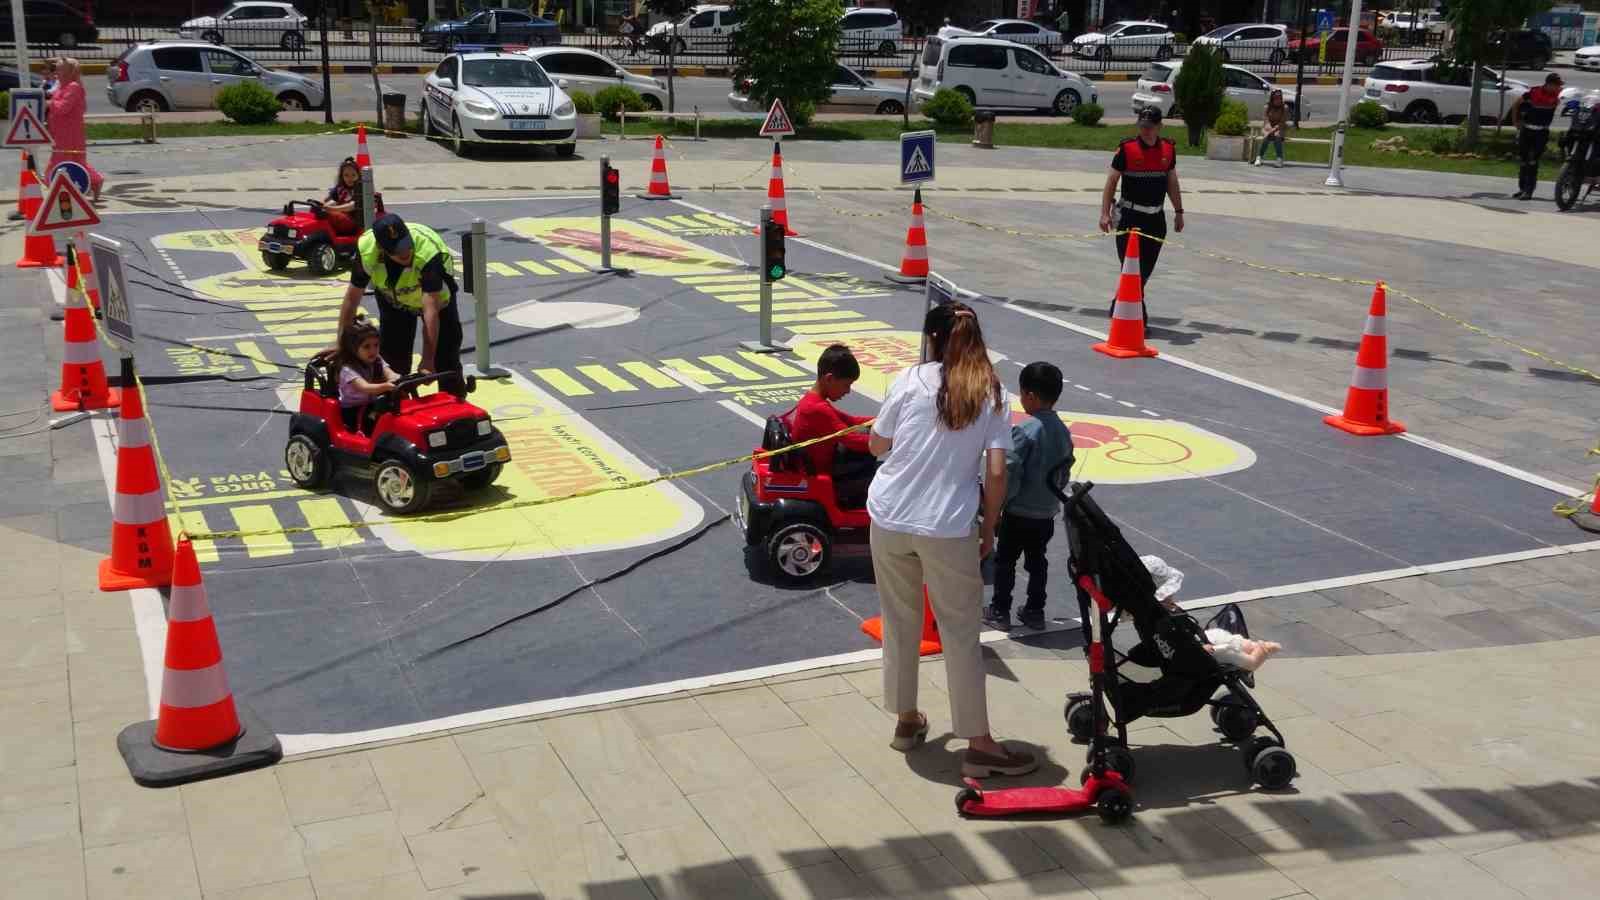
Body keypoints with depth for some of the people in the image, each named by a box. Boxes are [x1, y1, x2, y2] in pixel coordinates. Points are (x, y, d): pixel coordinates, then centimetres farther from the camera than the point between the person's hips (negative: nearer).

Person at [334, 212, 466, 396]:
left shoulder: (429, 251, -43)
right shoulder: (366, 250, -33)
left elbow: (430, 309, -43)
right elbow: (352, 298, -21)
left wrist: (427, 361, -44)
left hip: (437, 297, -3)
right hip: (394, 301, 3)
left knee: (447, 361, 0)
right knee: (392, 362, 2)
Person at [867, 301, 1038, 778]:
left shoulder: (910, 380, -1)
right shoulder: (992, 395, 0)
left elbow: (877, 446, 5)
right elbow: (996, 474, -6)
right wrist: (989, 529, 6)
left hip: (890, 518, 2)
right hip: (947, 529, -1)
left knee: (900, 621, 17)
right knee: (960, 633, 5)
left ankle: (906, 719, 30)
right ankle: (979, 744, 8)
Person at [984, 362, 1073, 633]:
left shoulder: (1024, 430, -20)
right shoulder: (1063, 431, 2)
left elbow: (1010, 471, -20)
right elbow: (1064, 470, 11)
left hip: (1019, 512, -6)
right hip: (1047, 512, 6)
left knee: (1005, 561, 7)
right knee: (1037, 562, 17)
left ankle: (1000, 612, 14)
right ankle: (1035, 612, 23)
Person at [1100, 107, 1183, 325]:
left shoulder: (1169, 149, 6)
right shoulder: (1126, 149, -7)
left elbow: (1172, 182, 17)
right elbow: (1111, 182, -5)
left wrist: (1178, 211, 18)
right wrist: (1105, 213, -12)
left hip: (1156, 218, 5)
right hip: (1130, 217, -5)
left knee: (1146, 269, 9)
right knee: (1132, 268, -8)